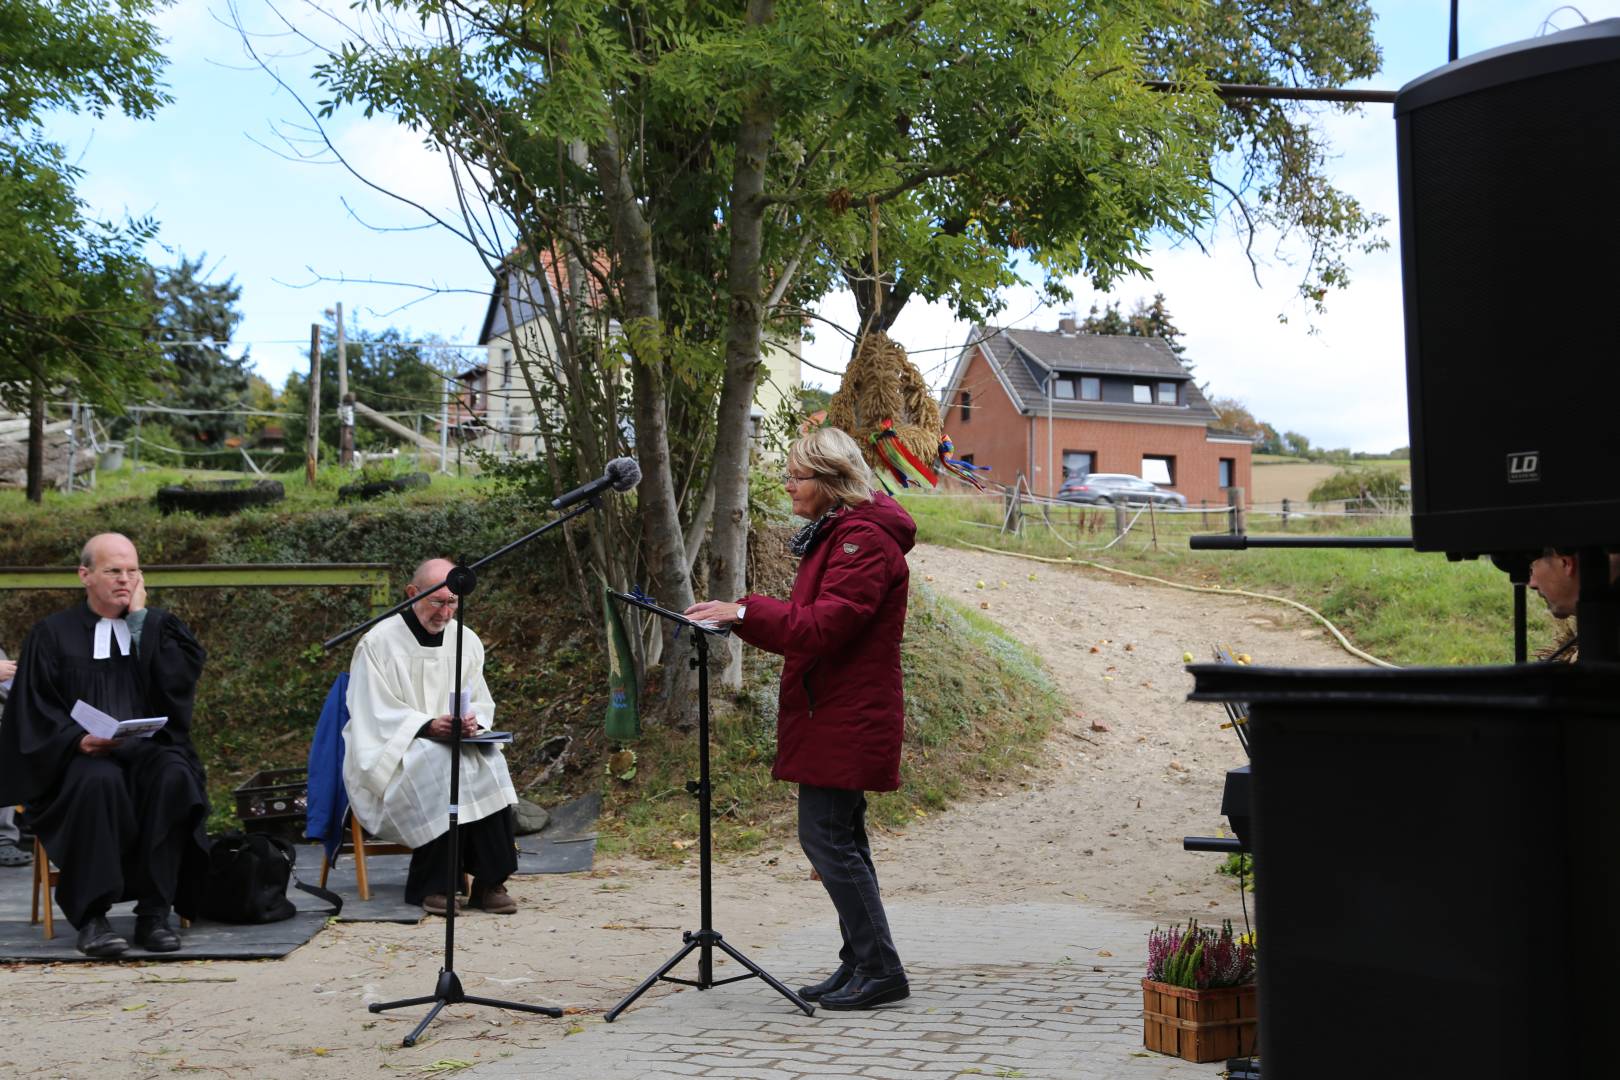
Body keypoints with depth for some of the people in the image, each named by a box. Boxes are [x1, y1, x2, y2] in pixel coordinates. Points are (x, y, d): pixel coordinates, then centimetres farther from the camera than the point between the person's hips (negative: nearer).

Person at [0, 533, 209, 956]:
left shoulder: (158, 626, 16)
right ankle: (91, 916, -31)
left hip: (149, 751, 2)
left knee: (173, 776, -34)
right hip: (79, 759, -1)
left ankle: (154, 912, -29)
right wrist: (78, 740, -16)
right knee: (99, 780, -37)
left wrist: (138, 617, 0)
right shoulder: (53, 633, 12)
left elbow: (177, 683, -3)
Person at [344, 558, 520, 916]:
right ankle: (430, 884, -27)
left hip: (455, 744, 4)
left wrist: (472, 721, -12)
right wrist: (427, 726, -24)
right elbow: (376, 714, -9)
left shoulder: (467, 642, 10)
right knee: (438, 763, -35)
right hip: (390, 756, -4)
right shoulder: (379, 642, -6)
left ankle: (489, 881, -26)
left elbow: (481, 704, 12)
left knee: (488, 761, -28)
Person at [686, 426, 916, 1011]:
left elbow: (822, 626, -25)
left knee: (826, 837, -10)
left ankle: (879, 969, -4)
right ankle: (860, 965, 20)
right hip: (837, 715, 11)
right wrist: (740, 616, 11)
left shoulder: (864, 540, -16)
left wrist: (744, 611, -23)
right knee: (841, 840, 13)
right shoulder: (836, 534, 18)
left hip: (846, 719, -11)